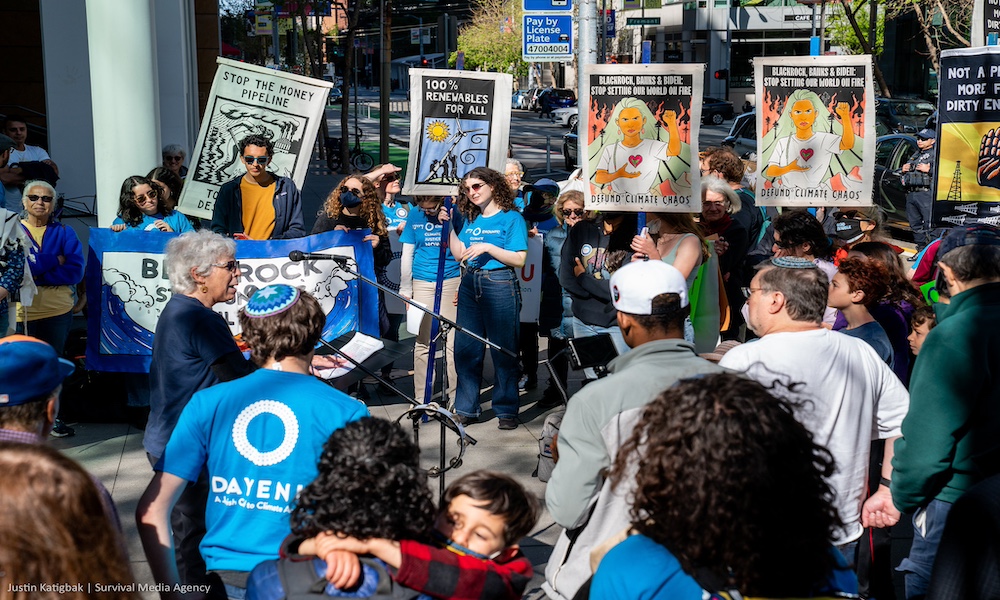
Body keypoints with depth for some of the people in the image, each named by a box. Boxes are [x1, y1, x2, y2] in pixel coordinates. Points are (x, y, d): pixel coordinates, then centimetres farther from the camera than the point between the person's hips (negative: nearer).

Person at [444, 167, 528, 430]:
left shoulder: (511, 218, -3)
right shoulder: (470, 220, 14)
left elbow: (519, 260, -10)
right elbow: (460, 255, 10)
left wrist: (488, 247, -17)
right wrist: (449, 227, 4)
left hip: (500, 285, -6)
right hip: (470, 286, 6)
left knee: (503, 350, -1)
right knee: (465, 348, 5)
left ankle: (506, 410, 6)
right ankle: (466, 408, 14)